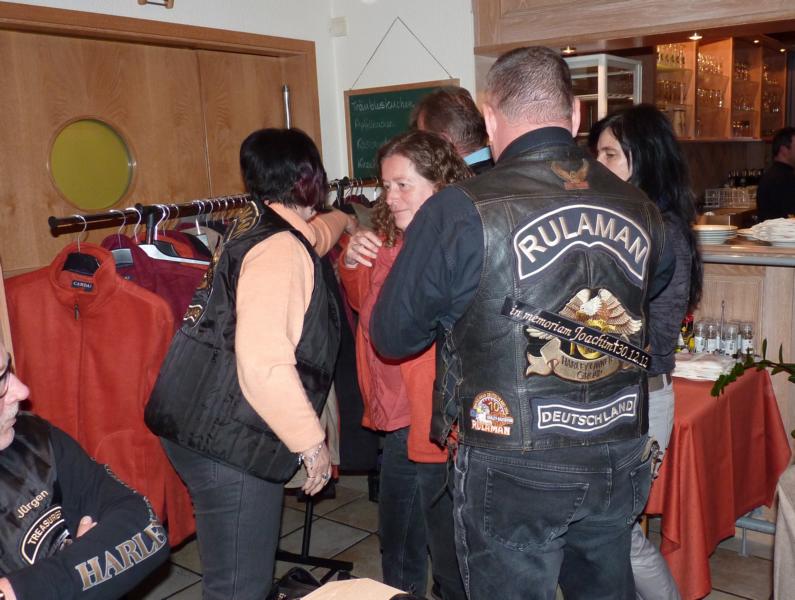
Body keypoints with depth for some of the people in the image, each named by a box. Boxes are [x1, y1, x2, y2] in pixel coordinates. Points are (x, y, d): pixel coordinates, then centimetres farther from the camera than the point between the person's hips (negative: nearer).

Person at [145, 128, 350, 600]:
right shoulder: (280, 250, -18)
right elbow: (264, 365, -26)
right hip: (230, 443, -10)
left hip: (219, 434, 10)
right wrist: (312, 442, -18)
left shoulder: (258, 228, 11)